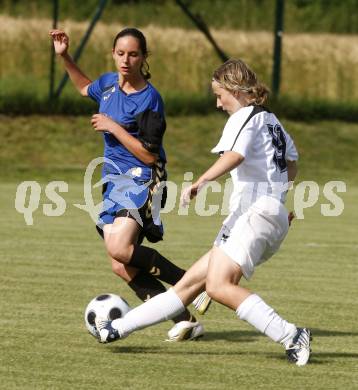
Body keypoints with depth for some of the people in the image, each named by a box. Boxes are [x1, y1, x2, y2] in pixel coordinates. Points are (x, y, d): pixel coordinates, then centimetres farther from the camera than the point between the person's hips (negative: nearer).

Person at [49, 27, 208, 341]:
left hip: (141, 180, -8)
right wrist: (65, 57, 22)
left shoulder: (149, 99, -15)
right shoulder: (109, 83, 7)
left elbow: (149, 155, -17)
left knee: (119, 248, -30)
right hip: (115, 182, 8)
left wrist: (113, 127, -17)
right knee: (122, 268, -2)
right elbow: (85, 88, 33)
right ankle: (186, 321, 3)